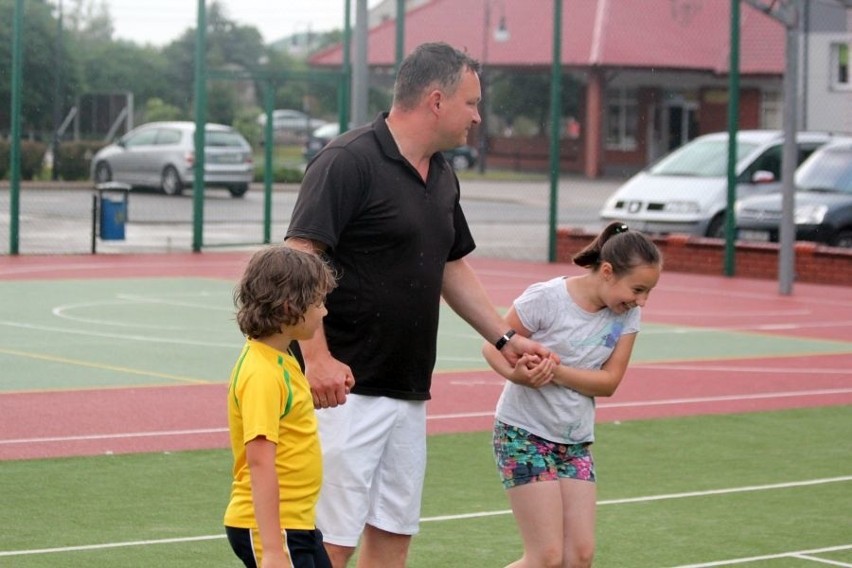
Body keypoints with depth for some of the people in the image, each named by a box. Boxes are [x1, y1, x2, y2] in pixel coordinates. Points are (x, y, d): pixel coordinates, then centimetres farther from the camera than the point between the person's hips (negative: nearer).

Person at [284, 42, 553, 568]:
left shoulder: (443, 176, 14)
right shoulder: (348, 162, -13)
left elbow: (454, 268, 27)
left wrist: (505, 339, 21)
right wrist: (317, 357, -27)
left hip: (409, 392, 9)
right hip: (346, 387, -9)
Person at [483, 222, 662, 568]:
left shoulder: (627, 315, -2)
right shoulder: (547, 298, -17)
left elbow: (609, 381, -8)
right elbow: (493, 346, -8)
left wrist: (554, 371, -24)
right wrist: (517, 373, -30)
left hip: (575, 441, 6)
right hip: (525, 434, -6)